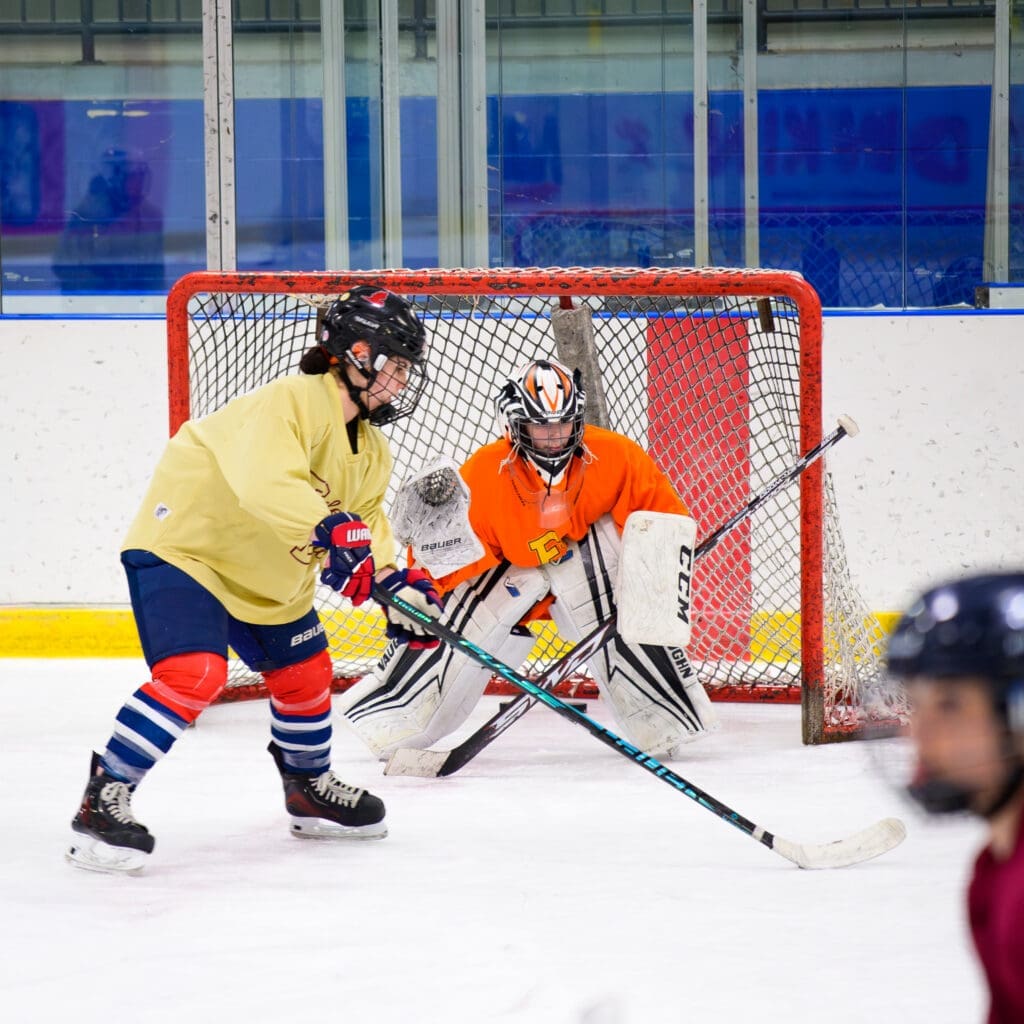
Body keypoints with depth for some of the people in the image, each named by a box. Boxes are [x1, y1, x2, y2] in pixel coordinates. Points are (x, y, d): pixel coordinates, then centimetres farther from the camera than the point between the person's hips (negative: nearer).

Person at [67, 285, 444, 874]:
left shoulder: (370, 452, 5)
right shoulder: (287, 405, -27)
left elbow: (365, 518, 15)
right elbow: (267, 483, -44)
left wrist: (398, 582, -2)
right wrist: (330, 531, -56)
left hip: (269, 576, 10)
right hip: (183, 544, -10)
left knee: (305, 674, 18)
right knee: (194, 673, -26)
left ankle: (311, 789, 44)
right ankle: (104, 801, -20)